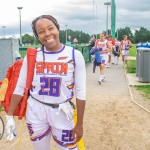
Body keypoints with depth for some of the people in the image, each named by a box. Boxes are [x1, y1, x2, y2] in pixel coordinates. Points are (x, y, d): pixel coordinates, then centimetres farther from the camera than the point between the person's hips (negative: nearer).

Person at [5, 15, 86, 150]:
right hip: (35, 111, 2)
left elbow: (81, 92, -7)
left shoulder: (74, 55, -10)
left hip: (61, 112, -2)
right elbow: (20, 87, 2)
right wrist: (9, 115, -1)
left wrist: (79, 124, -6)